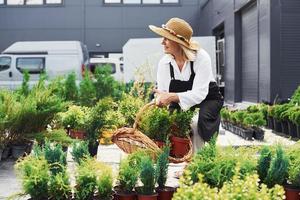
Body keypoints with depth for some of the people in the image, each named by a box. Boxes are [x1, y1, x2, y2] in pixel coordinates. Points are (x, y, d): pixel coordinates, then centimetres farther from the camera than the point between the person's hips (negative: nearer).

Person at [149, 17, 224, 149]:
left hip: (208, 100, -4)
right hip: (180, 104, 4)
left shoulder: (201, 58, -24)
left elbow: (199, 94, -32)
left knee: (200, 119, -33)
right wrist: (159, 101, -35)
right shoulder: (164, 63, -10)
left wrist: (172, 97, -47)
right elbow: (162, 93, -11)